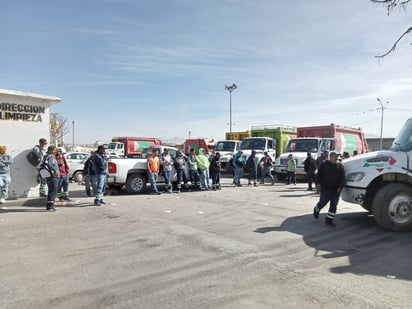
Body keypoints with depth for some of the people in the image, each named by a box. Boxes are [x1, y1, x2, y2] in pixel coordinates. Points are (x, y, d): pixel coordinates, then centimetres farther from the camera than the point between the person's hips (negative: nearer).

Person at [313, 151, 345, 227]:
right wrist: (318, 183, -8)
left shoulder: (340, 166, 7)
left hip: (336, 190, 3)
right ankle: (316, 210, 31)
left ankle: (329, 220, 9)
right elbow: (318, 174, 4)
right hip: (325, 188, -3)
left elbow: (342, 177, 5)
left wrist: (340, 187, -5)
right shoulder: (324, 165, 2)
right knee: (323, 202, -1)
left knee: (333, 205, 1)